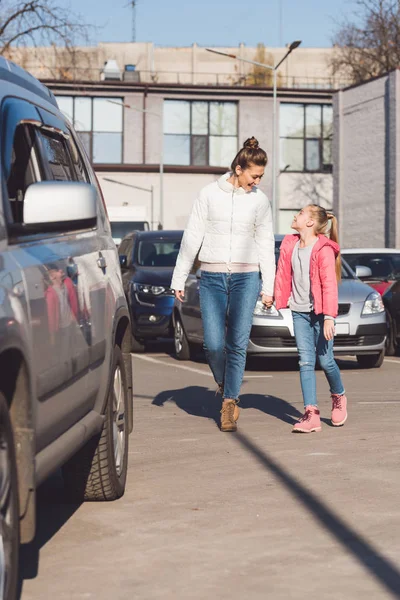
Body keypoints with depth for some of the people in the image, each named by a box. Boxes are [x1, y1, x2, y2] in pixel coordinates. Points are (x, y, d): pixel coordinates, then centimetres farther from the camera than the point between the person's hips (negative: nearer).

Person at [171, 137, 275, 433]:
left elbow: (266, 245, 8)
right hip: (212, 277, 0)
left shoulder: (260, 200, 5)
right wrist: (179, 278, 3)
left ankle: (230, 403, 4)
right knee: (213, 344, -6)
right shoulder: (210, 194, 2)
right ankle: (225, 384, 23)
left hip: (246, 277, 0)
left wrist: (268, 286, 4)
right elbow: (192, 236, 4)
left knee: (238, 343, -6)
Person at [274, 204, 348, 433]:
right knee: (306, 361, -3)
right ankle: (311, 414, -7)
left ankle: (339, 397, 32)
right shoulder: (289, 245, 4)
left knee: (325, 360, 2)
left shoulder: (324, 250, -15)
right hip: (299, 312, 5)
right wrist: (279, 301, 11)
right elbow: (283, 275, 12)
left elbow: (329, 284, -19)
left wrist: (330, 317, -23)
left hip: (320, 312, -5)